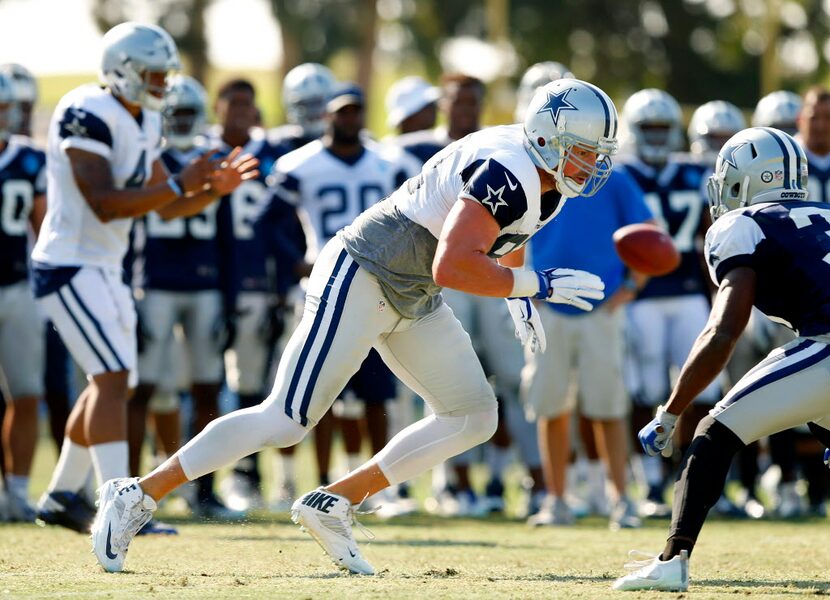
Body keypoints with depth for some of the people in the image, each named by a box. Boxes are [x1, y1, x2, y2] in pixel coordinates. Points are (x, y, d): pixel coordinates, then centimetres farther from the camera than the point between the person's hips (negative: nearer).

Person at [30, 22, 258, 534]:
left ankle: (62, 495, 28)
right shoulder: (89, 115, -18)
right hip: (70, 266, -10)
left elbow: (167, 207, 15)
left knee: (113, 384, 16)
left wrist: (215, 189, -2)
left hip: (104, 270, 10)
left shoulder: (145, 123, 11)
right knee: (113, 378, -18)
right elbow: (104, 203, -25)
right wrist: (179, 185, -26)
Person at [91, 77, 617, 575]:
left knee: (474, 418, 5)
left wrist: (520, 296, 19)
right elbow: (451, 268, -37)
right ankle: (138, 496, -3)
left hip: (412, 301, 10)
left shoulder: (550, 176, 4)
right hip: (361, 278, -10)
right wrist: (538, 285, -31)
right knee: (286, 421, -12)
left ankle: (332, 505, 8)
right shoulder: (507, 172, -27)